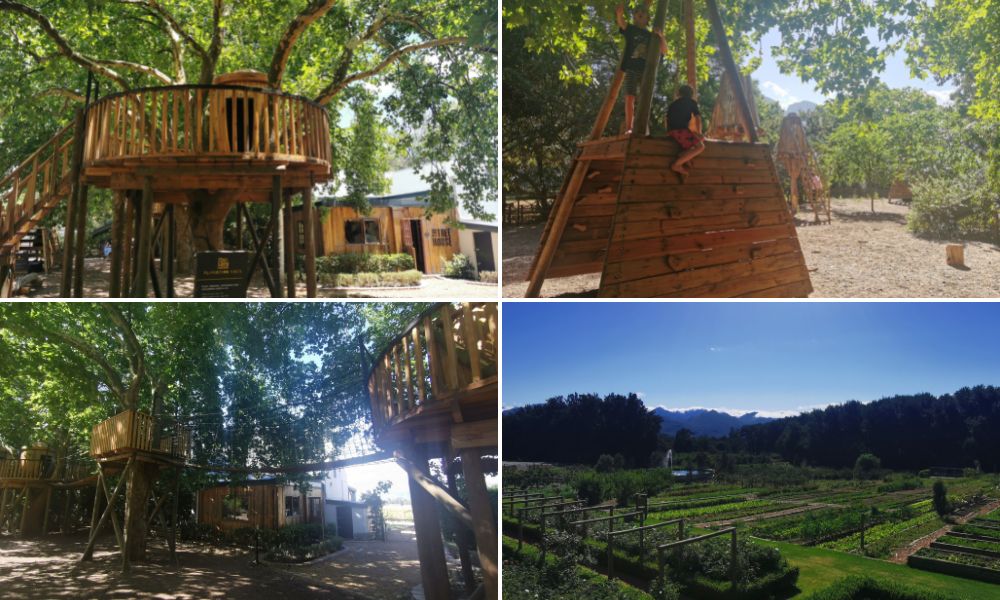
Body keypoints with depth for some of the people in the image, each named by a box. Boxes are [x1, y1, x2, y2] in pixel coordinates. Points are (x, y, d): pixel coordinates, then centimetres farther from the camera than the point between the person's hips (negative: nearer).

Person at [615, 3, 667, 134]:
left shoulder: (651, 35, 17)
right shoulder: (630, 29, 11)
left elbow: (664, 51, 10)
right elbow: (619, 15, -7)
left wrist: (661, 37, -4)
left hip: (646, 69, 2)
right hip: (631, 68, -2)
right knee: (630, 97, -9)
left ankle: (644, 128, -6)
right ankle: (628, 128, -12)